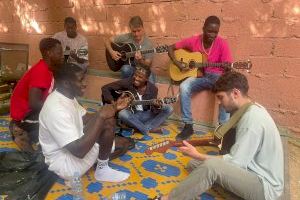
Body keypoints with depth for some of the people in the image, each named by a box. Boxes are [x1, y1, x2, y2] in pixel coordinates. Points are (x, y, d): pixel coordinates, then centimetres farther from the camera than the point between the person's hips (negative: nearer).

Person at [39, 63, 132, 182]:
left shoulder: (67, 97, 0)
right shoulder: (56, 109, -32)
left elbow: (86, 119, 10)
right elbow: (79, 151, -35)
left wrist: (114, 107, -3)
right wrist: (101, 116, -30)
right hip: (65, 164, -9)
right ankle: (102, 170, -6)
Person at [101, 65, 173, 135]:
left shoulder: (152, 88, -6)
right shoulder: (127, 83, -11)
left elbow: (153, 109, -9)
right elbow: (105, 88, -6)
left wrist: (158, 107, -33)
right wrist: (113, 103, -17)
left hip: (145, 116, 2)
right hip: (131, 115, -1)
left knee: (169, 108, -16)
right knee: (122, 113, -38)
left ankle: (146, 128, -27)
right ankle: (149, 130, -23)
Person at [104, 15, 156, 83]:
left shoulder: (148, 43, -9)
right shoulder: (126, 37, -7)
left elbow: (148, 64, -8)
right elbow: (107, 41, 2)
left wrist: (140, 60, -30)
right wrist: (111, 52, -16)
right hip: (128, 66, 1)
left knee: (150, 79, -33)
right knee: (126, 69, -36)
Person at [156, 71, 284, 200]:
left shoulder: (252, 118, -25)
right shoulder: (251, 110, 5)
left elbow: (235, 162, -25)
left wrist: (197, 155, -17)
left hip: (265, 185, -9)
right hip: (255, 171, 10)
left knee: (211, 165, -32)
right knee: (194, 164, 2)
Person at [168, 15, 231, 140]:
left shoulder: (222, 44, -10)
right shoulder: (194, 41, -6)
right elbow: (171, 48, 3)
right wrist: (178, 63, -12)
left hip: (216, 76, -1)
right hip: (198, 75, 1)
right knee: (184, 87, -30)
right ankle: (188, 126, -18)